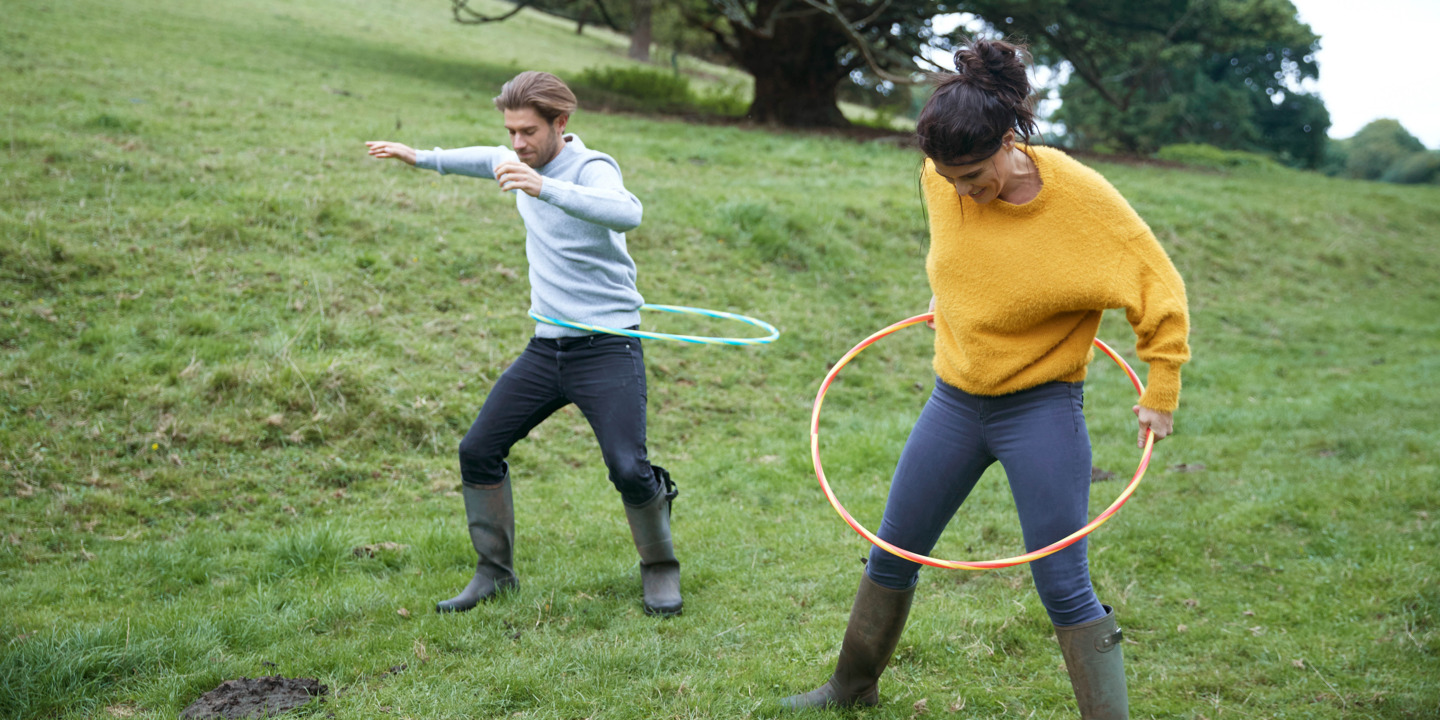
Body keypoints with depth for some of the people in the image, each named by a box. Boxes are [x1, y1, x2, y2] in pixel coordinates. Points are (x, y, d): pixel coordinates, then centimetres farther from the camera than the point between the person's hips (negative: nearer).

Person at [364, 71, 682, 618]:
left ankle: (660, 570, 9)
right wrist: (422, 158, 35)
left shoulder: (591, 168, -15)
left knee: (628, 468, -17)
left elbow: (627, 213, -38)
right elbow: (487, 160, 35)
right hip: (546, 347, 7)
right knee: (479, 451, 2)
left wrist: (543, 188, -47)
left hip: (607, 347, -7)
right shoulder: (523, 163, 9)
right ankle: (495, 570, 18)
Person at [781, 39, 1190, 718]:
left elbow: (1158, 287, -9)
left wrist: (1161, 391, -8)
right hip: (955, 400, 5)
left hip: (1040, 409, -5)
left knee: (1063, 587, -7)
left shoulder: (1079, 195, -19)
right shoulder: (942, 179, -8)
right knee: (891, 554, 15)